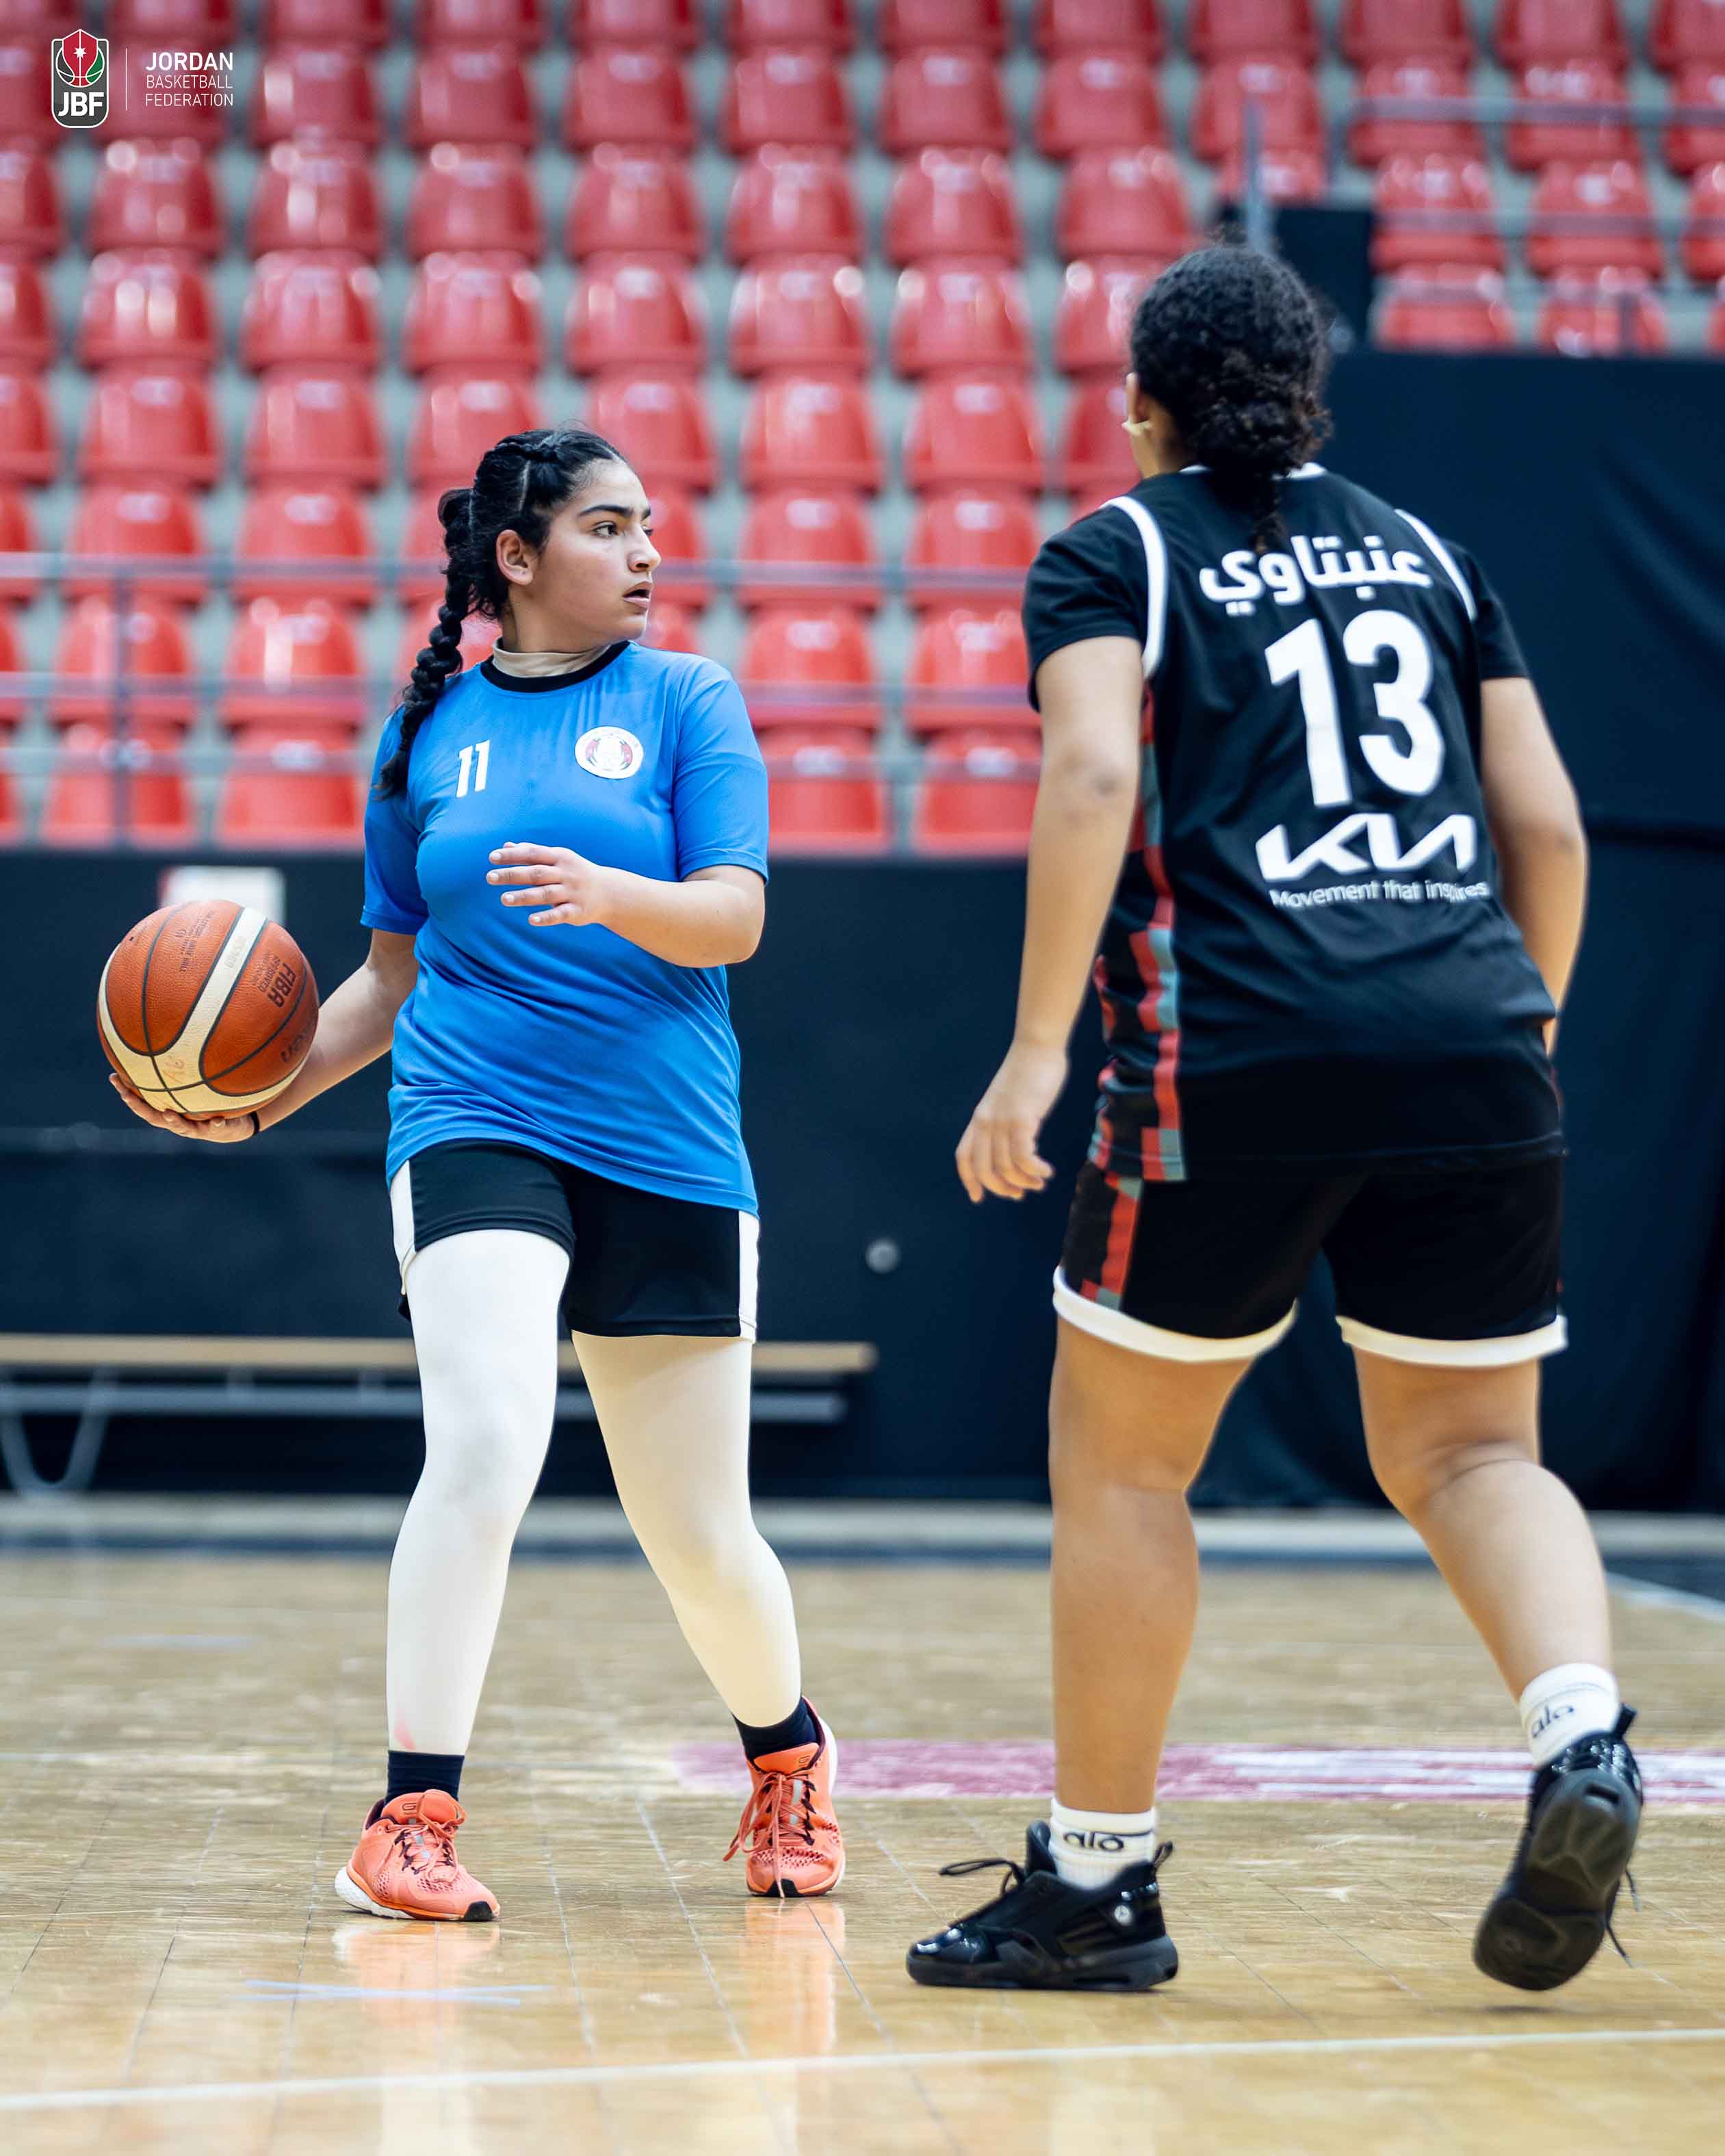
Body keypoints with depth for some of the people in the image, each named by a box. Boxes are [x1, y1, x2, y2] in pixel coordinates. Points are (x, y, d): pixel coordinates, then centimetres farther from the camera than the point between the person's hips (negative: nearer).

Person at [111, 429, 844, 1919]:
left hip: (667, 1151, 0)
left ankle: (789, 1755, 36)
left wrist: (604, 892, -27)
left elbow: (734, 918, -7)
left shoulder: (687, 702, 5)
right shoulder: (430, 729, 10)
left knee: (700, 1535, 6)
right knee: (488, 1444, -24)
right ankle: (413, 1817, -16)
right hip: (475, 1126, 0)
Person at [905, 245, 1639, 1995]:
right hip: (1475, 1048, 4)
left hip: (1242, 1055, -4)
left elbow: (1093, 775, -9)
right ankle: (1582, 1737, -14)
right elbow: (1548, 826, 15)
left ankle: (1096, 1881, 15)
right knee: (1466, 1450, 13)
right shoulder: (1425, 552, 21)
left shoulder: (1115, 554, 9)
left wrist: (1037, 1046, -12)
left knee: (1119, 1456, 11)